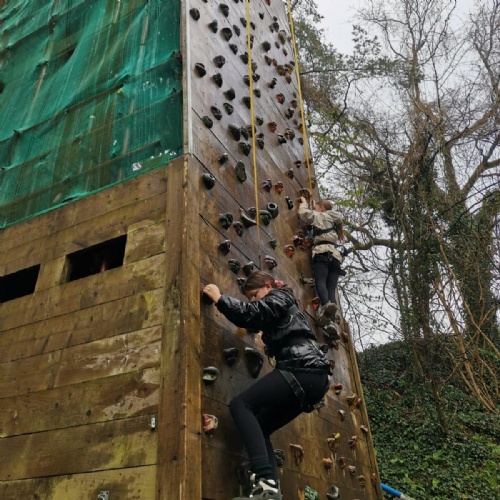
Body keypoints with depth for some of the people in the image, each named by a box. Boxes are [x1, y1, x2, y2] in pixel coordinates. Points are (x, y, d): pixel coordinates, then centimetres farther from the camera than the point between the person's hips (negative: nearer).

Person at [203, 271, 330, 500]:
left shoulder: (279, 298, 2)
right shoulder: (283, 305, 31)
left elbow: (248, 314, -13)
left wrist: (218, 298, -1)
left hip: (302, 372, -10)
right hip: (312, 376, 10)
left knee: (240, 405, -12)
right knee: (260, 427, 11)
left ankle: (265, 479, -24)